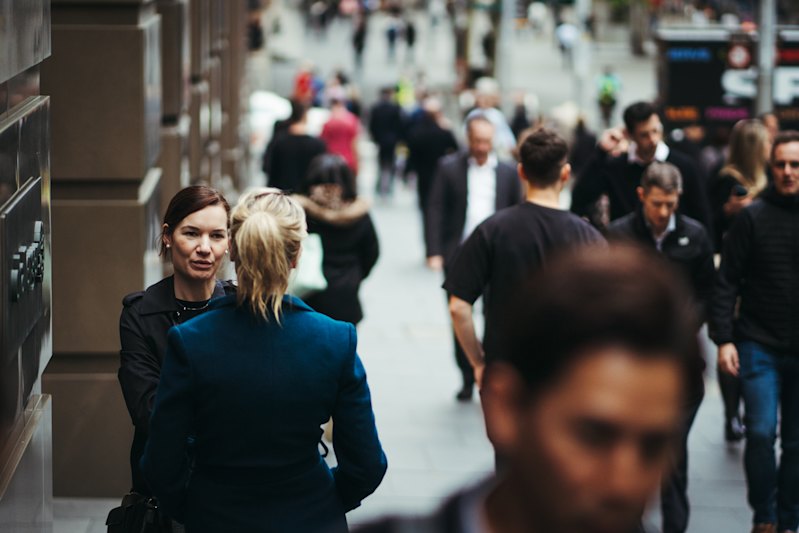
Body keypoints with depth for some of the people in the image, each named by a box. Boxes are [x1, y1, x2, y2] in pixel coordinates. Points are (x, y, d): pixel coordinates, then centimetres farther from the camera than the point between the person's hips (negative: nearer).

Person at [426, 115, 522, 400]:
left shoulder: (507, 172, 5)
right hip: (458, 256, 0)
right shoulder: (449, 168, 2)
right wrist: (434, 252, -9)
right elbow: (436, 211, -1)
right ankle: (467, 379, 20)